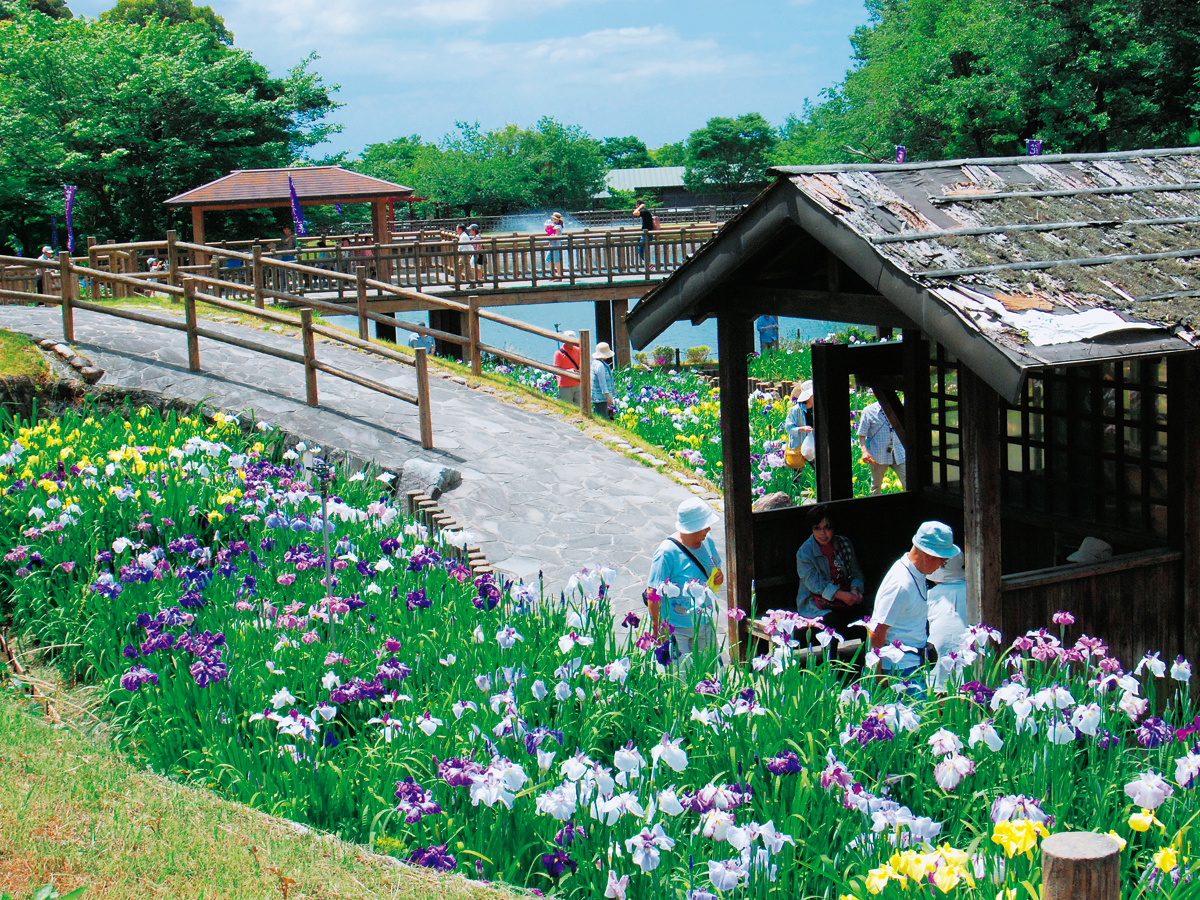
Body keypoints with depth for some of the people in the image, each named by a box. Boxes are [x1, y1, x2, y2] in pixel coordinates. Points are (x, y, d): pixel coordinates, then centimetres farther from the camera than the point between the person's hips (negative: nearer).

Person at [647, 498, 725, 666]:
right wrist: (657, 629, -17)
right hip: (676, 630, -6)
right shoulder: (667, 552, -21)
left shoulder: (707, 542, 0)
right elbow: (654, 594, -18)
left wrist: (719, 577, -6)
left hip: (705, 625, 7)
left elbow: (715, 569, 19)